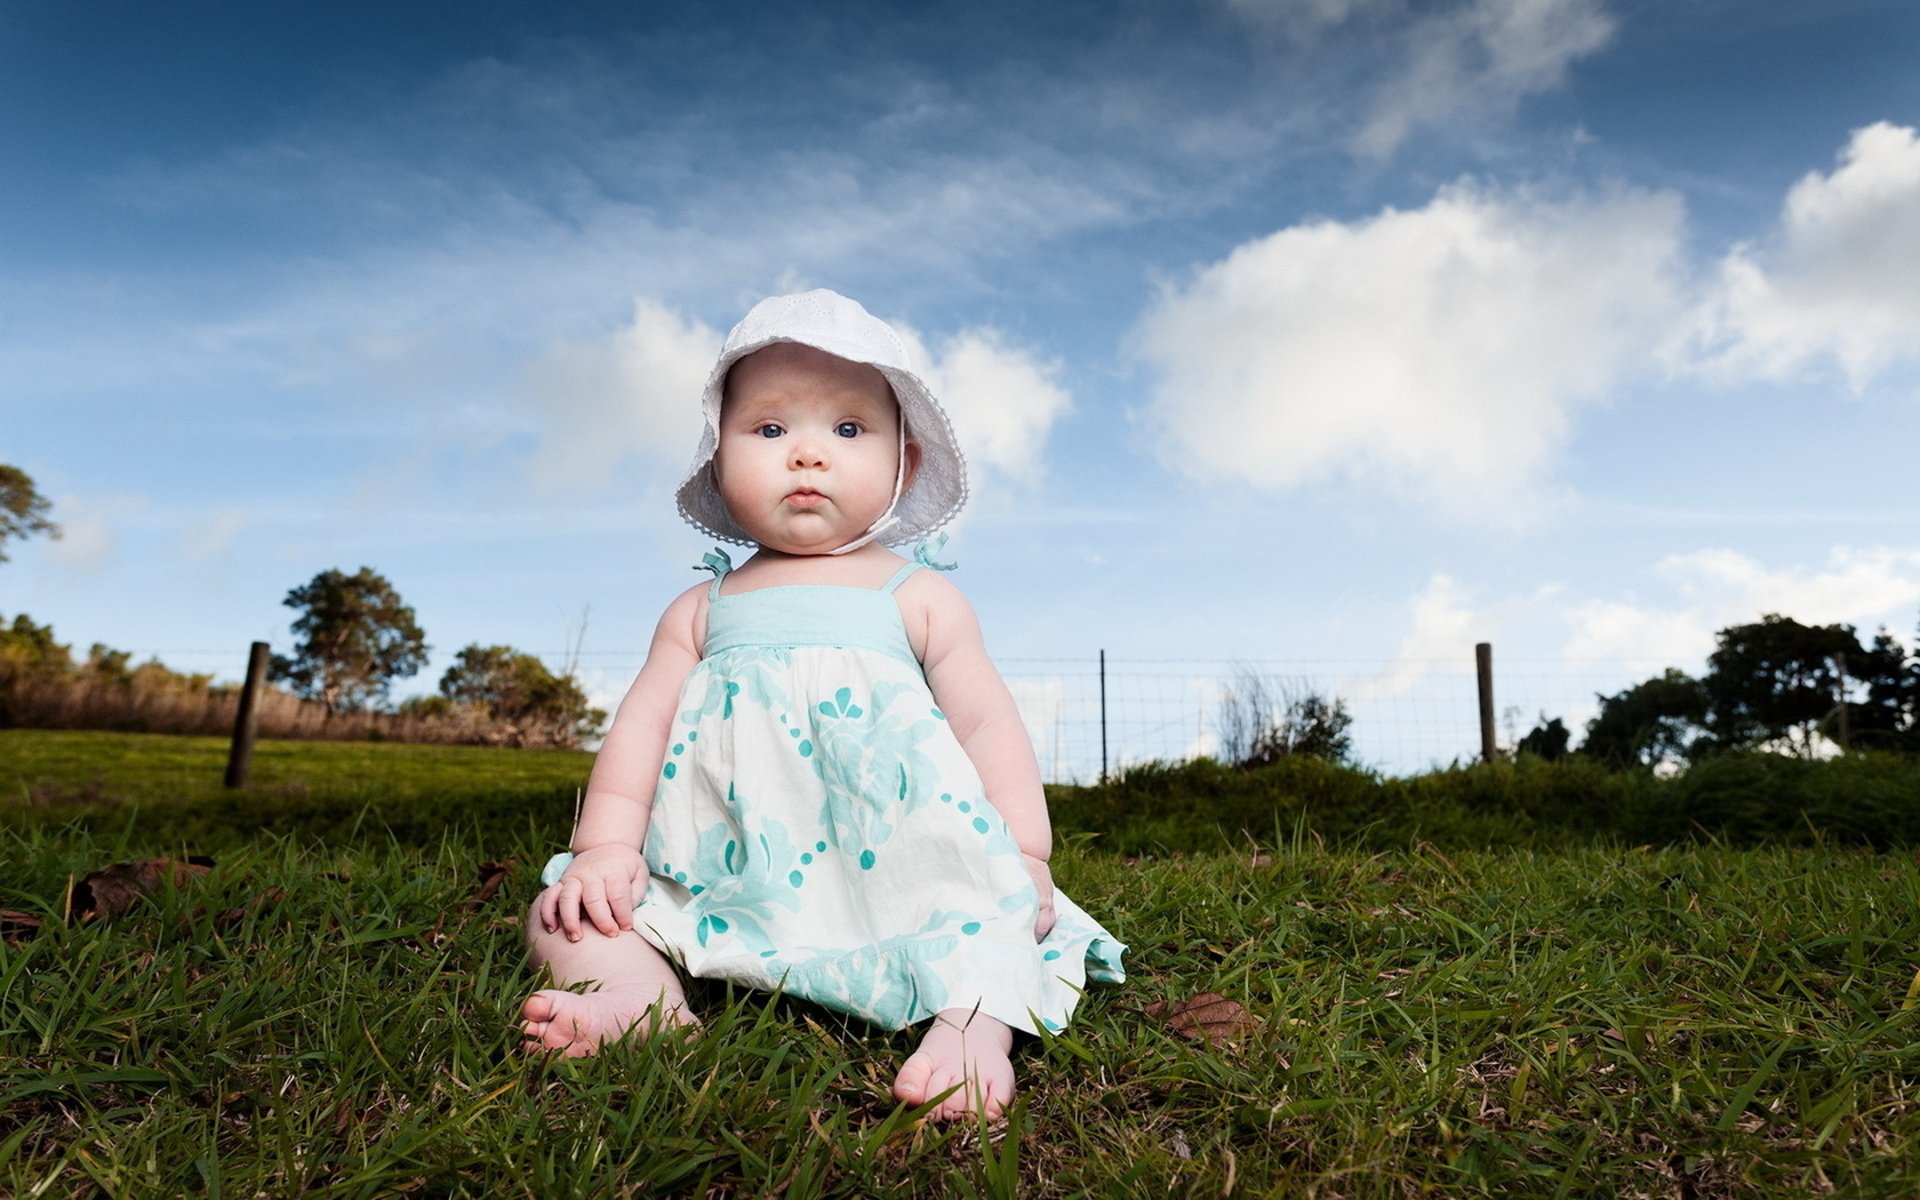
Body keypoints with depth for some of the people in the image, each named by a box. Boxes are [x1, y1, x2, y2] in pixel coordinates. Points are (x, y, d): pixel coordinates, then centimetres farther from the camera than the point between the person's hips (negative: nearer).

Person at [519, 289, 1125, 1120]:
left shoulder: (919, 598, 7)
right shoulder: (701, 610, 15)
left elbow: (986, 723, 1)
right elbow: (642, 723, 10)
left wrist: (1023, 855, -11)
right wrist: (606, 846, -4)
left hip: (884, 871, -2)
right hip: (723, 878, 3)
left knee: (987, 906, -28)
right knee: (564, 913, -7)